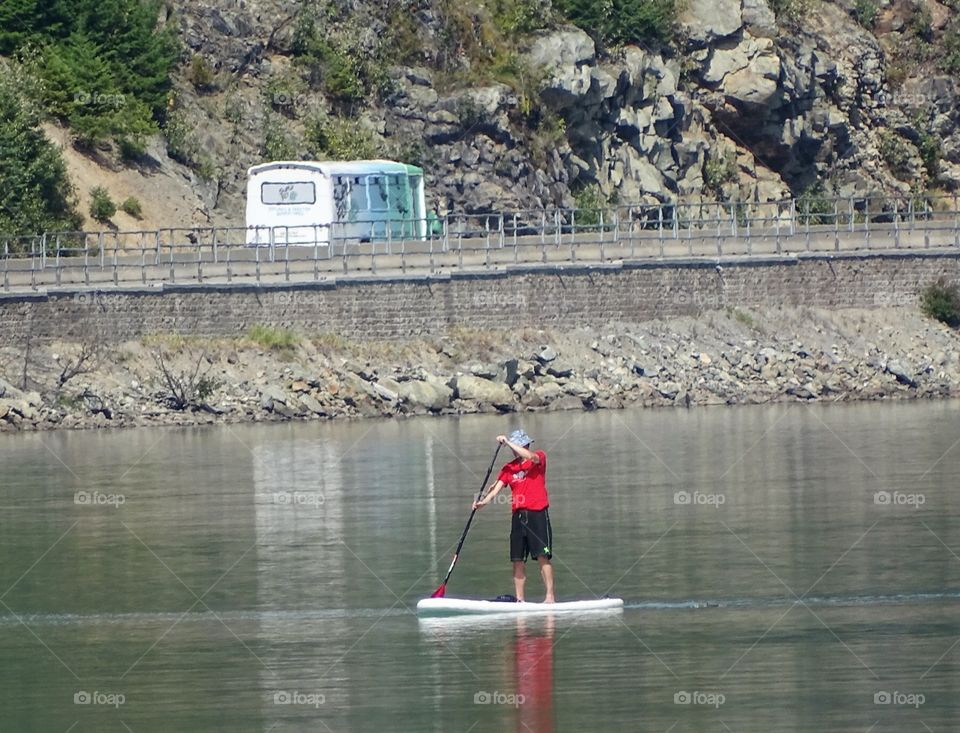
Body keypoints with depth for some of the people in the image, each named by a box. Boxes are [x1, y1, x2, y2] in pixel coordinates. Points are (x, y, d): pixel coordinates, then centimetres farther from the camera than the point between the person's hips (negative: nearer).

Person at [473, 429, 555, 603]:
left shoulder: (540, 457, 1)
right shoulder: (509, 468, 13)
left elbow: (531, 457, -23)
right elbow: (496, 488, 3)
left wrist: (508, 442, -19)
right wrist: (484, 502, -15)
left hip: (537, 513, -5)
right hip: (518, 516, 5)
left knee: (543, 556, -10)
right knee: (518, 561, 4)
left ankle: (550, 596, -12)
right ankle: (519, 599, 8)